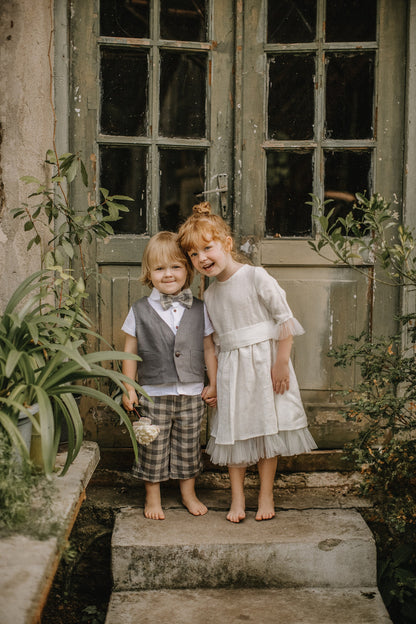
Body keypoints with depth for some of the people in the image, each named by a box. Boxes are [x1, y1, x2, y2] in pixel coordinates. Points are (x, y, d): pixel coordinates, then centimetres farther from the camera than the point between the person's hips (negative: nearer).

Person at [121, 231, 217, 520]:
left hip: (192, 392, 2)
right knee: (153, 447, 7)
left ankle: (189, 493, 30)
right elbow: (130, 351, 2)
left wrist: (213, 384, 6)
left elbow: (208, 347, 7)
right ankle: (152, 497, 23)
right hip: (153, 393, -1)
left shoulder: (199, 309, 2)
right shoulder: (140, 311, -2)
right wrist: (129, 388, -1)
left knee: (189, 445, 12)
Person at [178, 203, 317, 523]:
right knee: (234, 431, 8)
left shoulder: (255, 276, -11)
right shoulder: (210, 294, 7)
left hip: (264, 361, -5)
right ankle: (237, 497, 20)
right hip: (231, 367, 5)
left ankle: (266, 495, 18)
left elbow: (285, 319, -12)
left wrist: (281, 363, -16)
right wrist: (214, 381, 11)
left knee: (267, 427, 4)